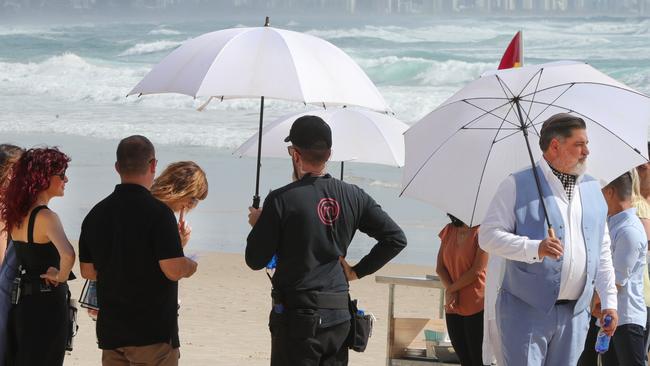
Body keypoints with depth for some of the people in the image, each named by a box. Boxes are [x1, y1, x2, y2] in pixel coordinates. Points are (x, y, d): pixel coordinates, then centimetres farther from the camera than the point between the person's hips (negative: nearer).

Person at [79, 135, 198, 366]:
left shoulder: (96, 214, 5)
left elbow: (88, 271, 12)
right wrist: (190, 266, 3)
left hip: (110, 330, 6)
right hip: (153, 330, -6)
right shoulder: (158, 212, -15)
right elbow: (173, 270, -18)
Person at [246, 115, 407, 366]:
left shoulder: (281, 200, -12)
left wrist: (257, 225, 12)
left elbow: (255, 260, -7)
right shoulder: (353, 196, 3)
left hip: (297, 319, -5)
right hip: (339, 317, 5)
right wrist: (358, 270, 11)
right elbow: (396, 238, 4)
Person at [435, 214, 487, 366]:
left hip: (476, 307, -6)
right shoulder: (449, 231, 10)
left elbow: (476, 271, -14)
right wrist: (450, 291, -10)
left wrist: (451, 289, -5)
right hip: (453, 308, 6)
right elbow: (440, 267, 6)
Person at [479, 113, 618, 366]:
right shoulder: (518, 185, -3)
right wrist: (535, 248, -22)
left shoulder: (592, 189, 14)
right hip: (526, 311, -5)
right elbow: (488, 235, -8)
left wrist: (609, 302, 12)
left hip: (575, 314, 5)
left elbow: (603, 250, 18)